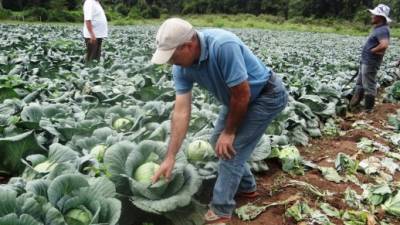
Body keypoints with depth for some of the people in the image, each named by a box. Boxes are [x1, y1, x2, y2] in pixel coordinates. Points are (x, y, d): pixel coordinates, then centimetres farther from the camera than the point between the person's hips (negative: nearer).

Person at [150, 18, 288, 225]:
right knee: (218, 141, 13)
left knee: (231, 147, -11)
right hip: (238, 96, 8)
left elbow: (243, 95, -29)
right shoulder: (181, 67, -14)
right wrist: (170, 157, -14)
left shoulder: (223, 46, -37)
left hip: (266, 95, -8)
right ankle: (246, 187, 34)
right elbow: (181, 111, -13)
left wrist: (229, 131, -15)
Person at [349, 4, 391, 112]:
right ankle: (352, 105, 30)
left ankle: (368, 110, 11)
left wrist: (372, 50, -20)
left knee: (369, 86, 0)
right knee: (359, 84, 19)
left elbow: (384, 45, -36)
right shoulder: (378, 28, 11)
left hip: (370, 63, -11)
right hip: (365, 61, 11)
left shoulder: (382, 30, -20)